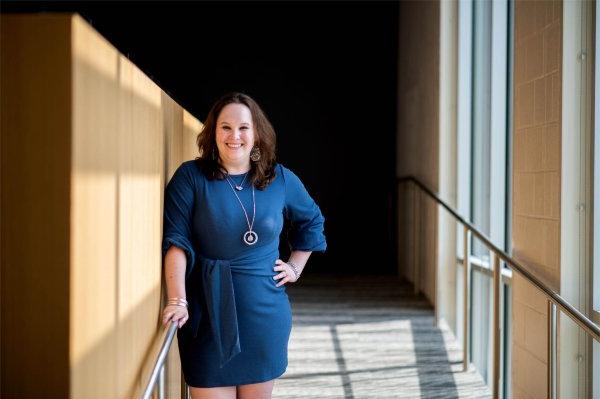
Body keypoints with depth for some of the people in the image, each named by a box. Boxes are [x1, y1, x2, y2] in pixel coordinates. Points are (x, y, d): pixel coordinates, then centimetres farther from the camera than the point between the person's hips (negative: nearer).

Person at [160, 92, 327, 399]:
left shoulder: (282, 180, 5)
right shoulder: (191, 176, -5)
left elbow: (312, 221, 23)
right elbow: (175, 241, -13)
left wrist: (296, 266, 14)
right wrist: (177, 301, -22)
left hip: (265, 313, 3)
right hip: (208, 313, -3)